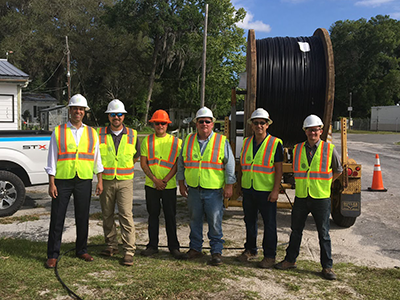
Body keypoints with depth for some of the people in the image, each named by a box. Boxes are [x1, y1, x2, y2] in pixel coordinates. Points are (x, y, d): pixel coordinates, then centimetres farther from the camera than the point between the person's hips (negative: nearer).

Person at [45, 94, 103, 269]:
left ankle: (81, 250, 25)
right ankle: (52, 255, 13)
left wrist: (100, 181, 5)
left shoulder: (92, 133, 9)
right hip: (62, 180, -2)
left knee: (83, 218, 10)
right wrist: (51, 183, -6)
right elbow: (52, 159, 0)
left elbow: (97, 159, 10)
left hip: (84, 181, 2)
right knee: (57, 219, 2)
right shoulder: (58, 132, 2)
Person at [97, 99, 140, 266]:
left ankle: (129, 251, -3)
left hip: (125, 182, -1)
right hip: (106, 181, 1)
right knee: (107, 215, 10)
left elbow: (136, 156, 17)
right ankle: (111, 246, 25)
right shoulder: (99, 134, 1)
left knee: (126, 215, -7)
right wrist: (101, 169, 8)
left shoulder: (132, 135, 4)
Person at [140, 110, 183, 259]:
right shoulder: (147, 141, 4)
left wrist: (165, 180, -12)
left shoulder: (176, 142, 1)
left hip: (169, 185, -1)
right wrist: (155, 179, -10)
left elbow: (177, 164, -2)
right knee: (153, 215, 9)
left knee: (170, 216, 4)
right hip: (151, 185, 1)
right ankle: (152, 245, 20)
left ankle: (173, 246, 15)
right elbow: (143, 163, 1)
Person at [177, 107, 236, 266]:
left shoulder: (221, 141, -1)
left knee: (215, 222, 1)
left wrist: (229, 186, -4)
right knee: (194, 220, 13)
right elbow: (181, 163, 15)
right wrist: (181, 183, 11)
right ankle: (195, 248, 27)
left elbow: (230, 164, 0)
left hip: (214, 190, -3)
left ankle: (216, 252, 13)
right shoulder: (188, 140, 8)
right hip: (193, 189, 3)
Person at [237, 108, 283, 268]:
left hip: (266, 191, -5)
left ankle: (269, 256, 15)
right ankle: (250, 250, 30)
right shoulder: (246, 142, 9)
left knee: (269, 224, 3)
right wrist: (238, 184, 15)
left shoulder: (275, 143, -5)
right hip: (248, 189, 5)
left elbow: (278, 169, -8)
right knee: (249, 221, 14)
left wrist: (276, 190, -14)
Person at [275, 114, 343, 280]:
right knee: (296, 231, 13)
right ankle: (290, 260, 27)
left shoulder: (329, 149, -3)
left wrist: (324, 184, 8)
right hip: (301, 197, 3)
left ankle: (327, 266, 17)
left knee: (323, 234, 5)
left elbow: (338, 170, 11)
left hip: (321, 198, -3)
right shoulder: (297, 149, 4)